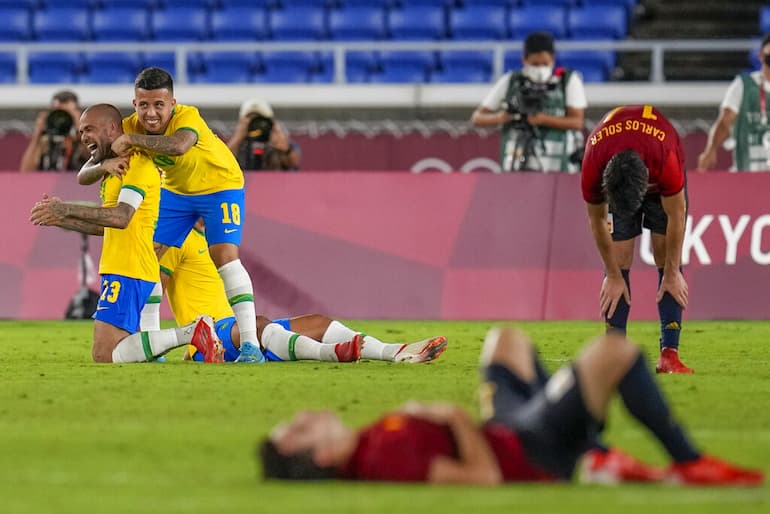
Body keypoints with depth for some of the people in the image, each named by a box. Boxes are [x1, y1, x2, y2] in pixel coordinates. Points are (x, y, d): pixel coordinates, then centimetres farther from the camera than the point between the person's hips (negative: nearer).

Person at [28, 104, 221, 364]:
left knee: (104, 355, -17)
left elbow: (121, 217, -24)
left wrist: (67, 209, -24)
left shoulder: (138, 164, -11)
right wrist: (60, 220, 19)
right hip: (121, 271, 11)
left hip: (128, 273, -11)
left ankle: (191, 333, -15)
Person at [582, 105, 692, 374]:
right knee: (619, 262, -11)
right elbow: (597, 221, -18)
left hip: (661, 182, -1)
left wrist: (672, 274, -17)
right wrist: (613, 276, -12)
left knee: (667, 258, -12)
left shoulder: (666, 160, -43)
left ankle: (669, 353, -14)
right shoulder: (592, 169, -37)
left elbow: (676, 217, -26)